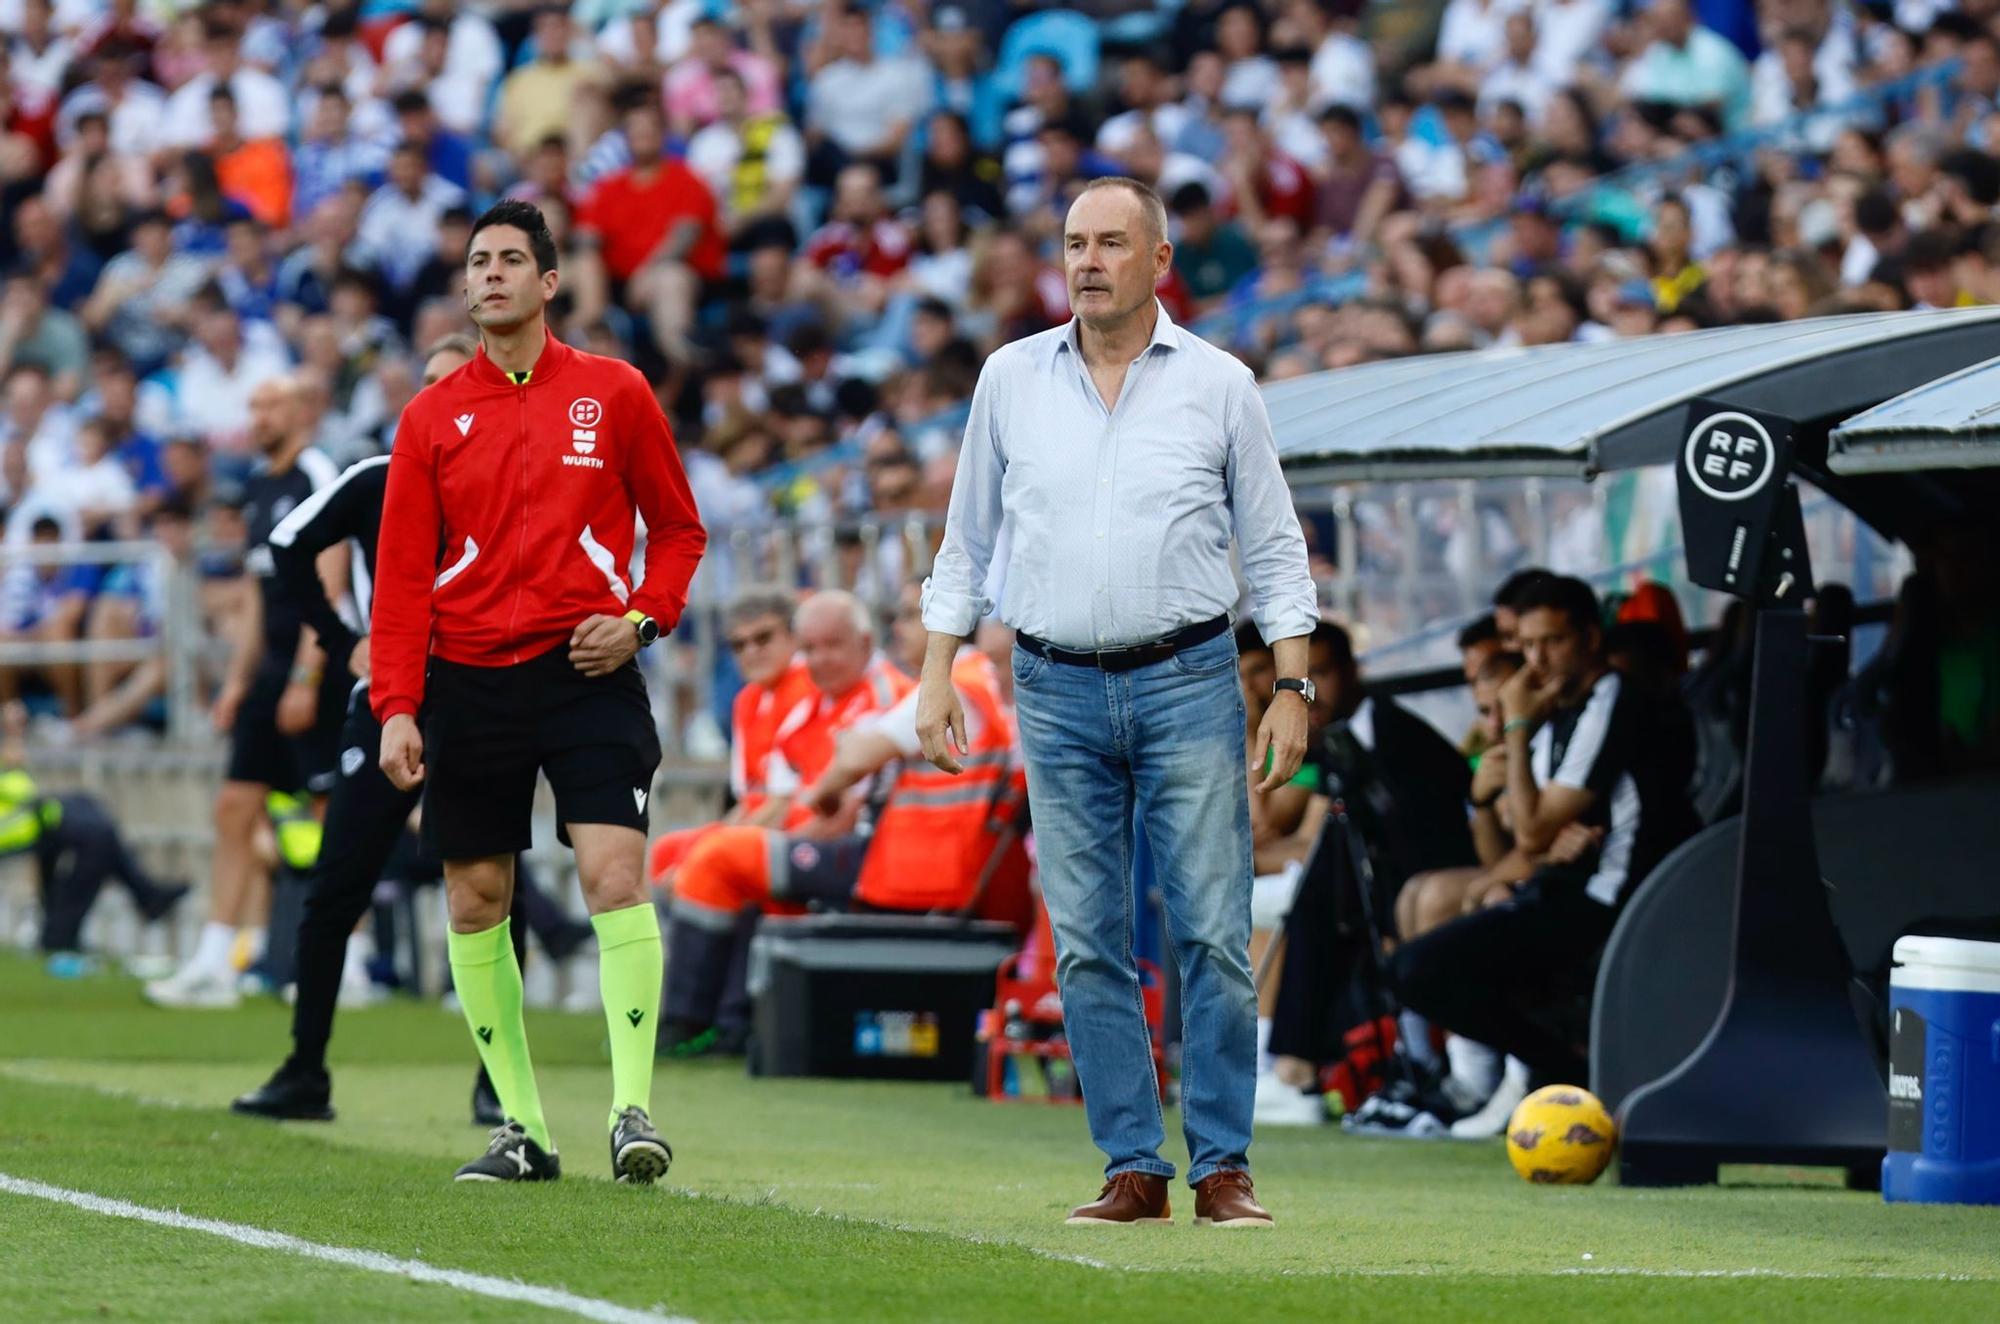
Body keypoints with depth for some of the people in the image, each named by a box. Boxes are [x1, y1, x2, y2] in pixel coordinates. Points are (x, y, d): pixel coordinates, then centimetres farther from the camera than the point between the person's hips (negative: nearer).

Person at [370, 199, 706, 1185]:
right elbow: (402, 574, 5)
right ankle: (521, 1129, 12)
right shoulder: (432, 418, 6)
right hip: (469, 685, 2)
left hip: (588, 675, -2)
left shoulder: (614, 394, 4)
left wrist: (641, 619, -6)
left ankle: (633, 1109, -16)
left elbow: (677, 528, 12)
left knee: (615, 874, -16)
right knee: (475, 902, 3)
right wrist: (395, 708, -4)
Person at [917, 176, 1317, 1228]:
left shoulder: (1219, 385, 3)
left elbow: (1274, 550, 7)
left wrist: (1293, 686, -1)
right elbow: (966, 542, 14)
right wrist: (936, 676, 6)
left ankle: (1223, 1165, -1)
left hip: (1189, 679, -2)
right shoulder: (1012, 379, 8)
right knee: (1087, 945, 0)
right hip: (1057, 691, 2)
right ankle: (1133, 1168, 4)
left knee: (1214, 935, -6)